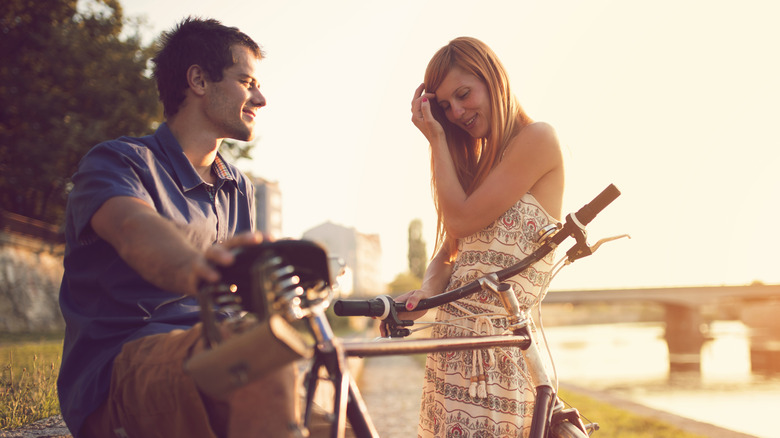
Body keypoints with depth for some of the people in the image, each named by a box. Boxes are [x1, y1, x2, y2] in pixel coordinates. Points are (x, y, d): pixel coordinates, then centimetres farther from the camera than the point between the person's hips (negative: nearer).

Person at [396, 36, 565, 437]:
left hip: (501, 343, -7)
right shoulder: (479, 163, 21)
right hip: (451, 338, 7)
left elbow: (462, 220, -9)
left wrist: (437, 140, 0)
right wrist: (426, 292, -7)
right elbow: (448, 250, 14)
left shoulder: (537, 139, -5)